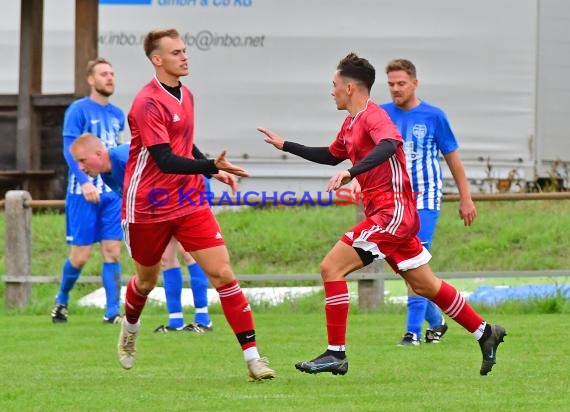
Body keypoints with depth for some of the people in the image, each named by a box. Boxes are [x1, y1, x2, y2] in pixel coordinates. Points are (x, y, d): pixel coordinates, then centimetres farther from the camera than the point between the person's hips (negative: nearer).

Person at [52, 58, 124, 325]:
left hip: (112, 192, 5)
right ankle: (61, 301, 21)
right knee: (80, 256, -2)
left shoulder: (117, 114, 13)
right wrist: (85, 182, -22)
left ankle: (113, 312, -1)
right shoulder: (78, 110, -5)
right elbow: (70, 150, -11)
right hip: (84, 193, -5)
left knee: (112, 252, -2)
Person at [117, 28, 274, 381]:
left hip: (190, 202, 5)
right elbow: (165, 160, -26)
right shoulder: (148, 103, -18)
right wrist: (212, 166, -35)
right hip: (149, 206, -5)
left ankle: (252, 356, -13)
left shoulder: (186, 96, 7)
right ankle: (130, 329, 48)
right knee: (147, 279, 15)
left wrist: (213, 170, 12)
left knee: (223, 273, -10)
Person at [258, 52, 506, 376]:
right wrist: (286, 146, 33)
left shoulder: (373, 116, -14)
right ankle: (486, 332, 24)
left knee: (332, 268, -12)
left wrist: (351, 172, -48)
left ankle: (336, 354, -11)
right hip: (393, 214, 10)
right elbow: (332, 156, 34)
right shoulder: (352, 124, 16)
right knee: (425, 285, 16)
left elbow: (388, 146, -36)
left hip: (392, 211, -10)